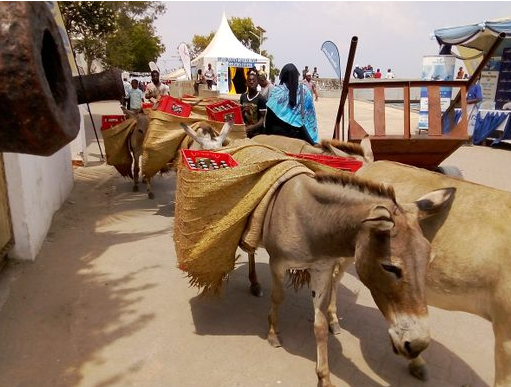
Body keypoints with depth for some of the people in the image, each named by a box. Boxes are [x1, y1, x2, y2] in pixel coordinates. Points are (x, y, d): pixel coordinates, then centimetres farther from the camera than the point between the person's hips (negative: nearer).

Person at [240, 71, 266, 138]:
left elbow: (262, 118, -14)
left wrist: (254, 127, -31)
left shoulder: (261, 99, -11)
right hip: (245, 132, 5)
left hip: (257, 133, -5)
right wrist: (243, 111, -8)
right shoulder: (243, 97, 5)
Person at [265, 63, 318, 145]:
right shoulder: (305, 91, -1)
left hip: (278, 131, -1)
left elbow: (269, 115, -3)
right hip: (298, 133, 2)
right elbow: (310, 115, 2)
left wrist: (267, 133, 6)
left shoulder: (276, 91, -7)